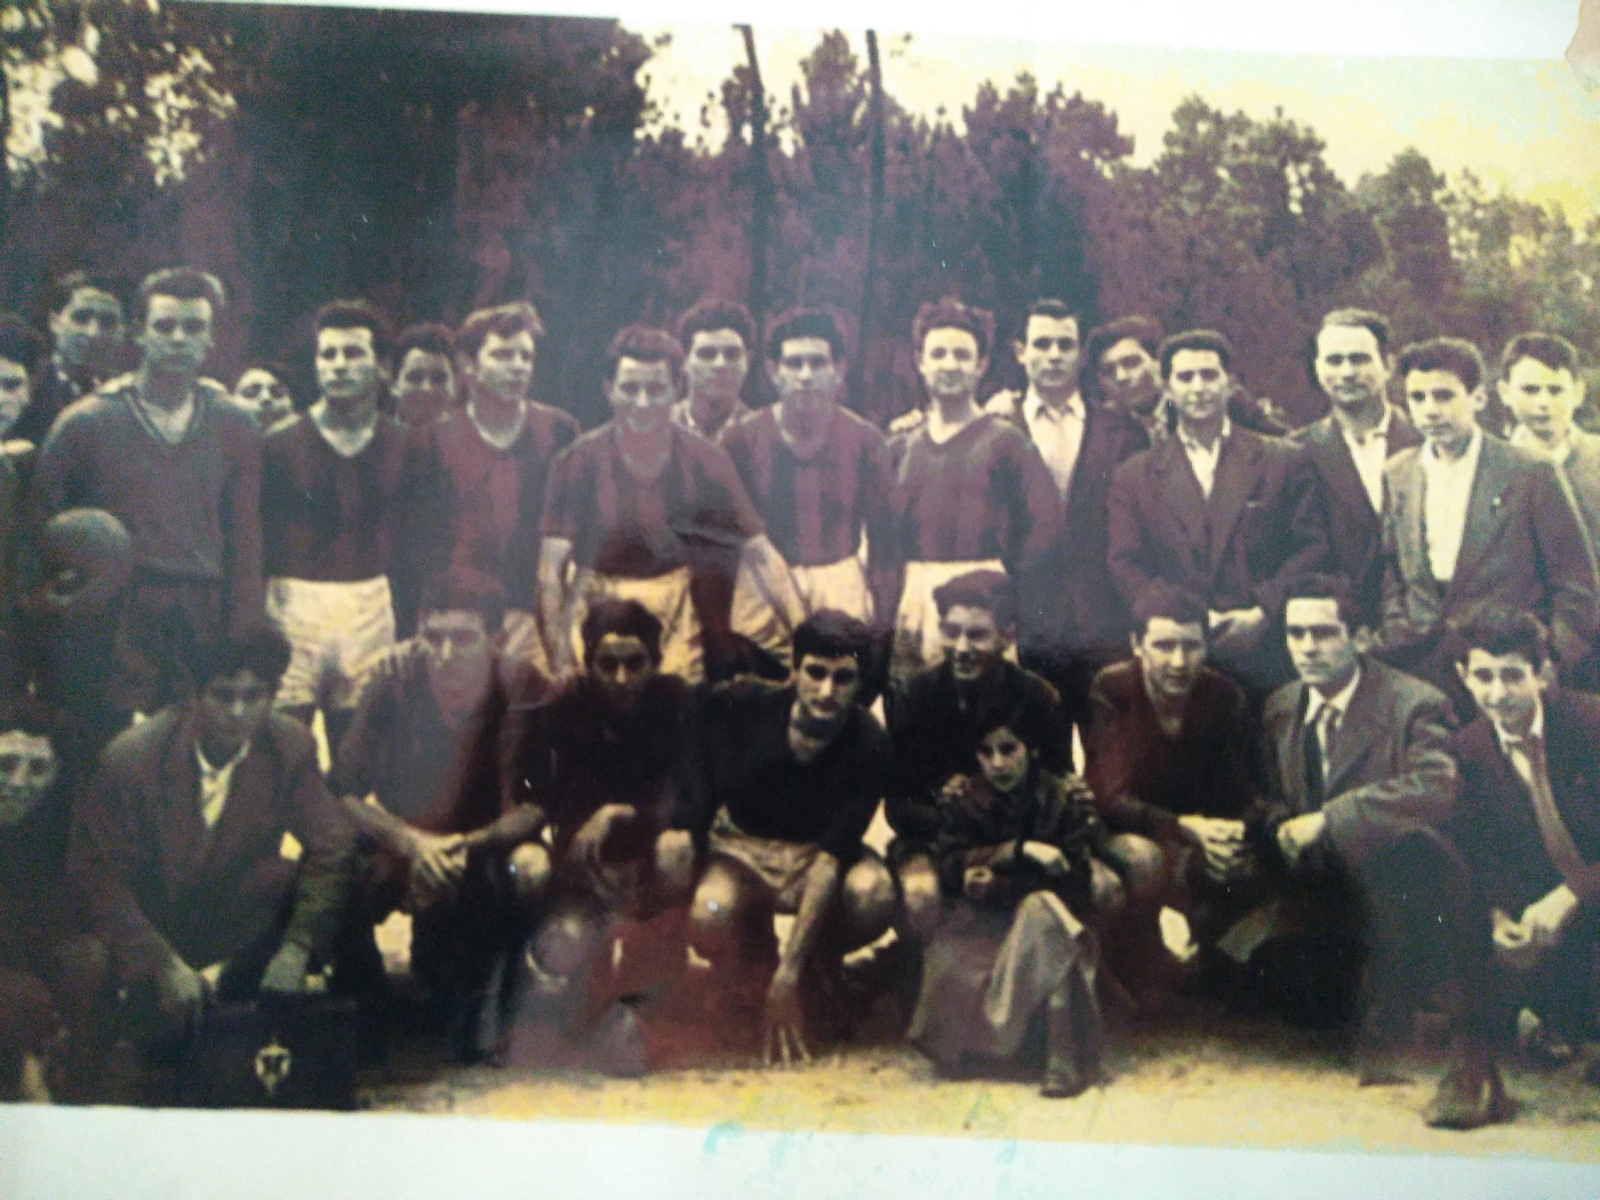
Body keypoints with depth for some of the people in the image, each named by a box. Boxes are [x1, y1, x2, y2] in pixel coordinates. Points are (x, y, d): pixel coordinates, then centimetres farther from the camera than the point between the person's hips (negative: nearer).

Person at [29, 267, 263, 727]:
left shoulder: (234, 427, 9)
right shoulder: (86, 421, 2)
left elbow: (244, 542, 10)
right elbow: (44, 528, 5)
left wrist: (242, 650, 3)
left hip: (201, 627, 2)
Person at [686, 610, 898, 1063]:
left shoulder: (867, 744, -20)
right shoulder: (737, 705, -20)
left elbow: (831, 856, -25)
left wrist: (789, 971, -30)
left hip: (813, 855, 0)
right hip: (739, 847, 0)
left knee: (874, 896, -33)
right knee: (710, 919, -35)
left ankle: (816, 970, 2)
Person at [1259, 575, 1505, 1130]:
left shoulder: (1413, 703, -10)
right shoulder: (1280, 708, 10)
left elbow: (1436, 788, -28)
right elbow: (1275, 797, 21)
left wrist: (1328, 820, -28)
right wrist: (1282, 827, -4)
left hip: (1400, 894, -6)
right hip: (1321, 889, 6)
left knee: (1414, 846, -40)